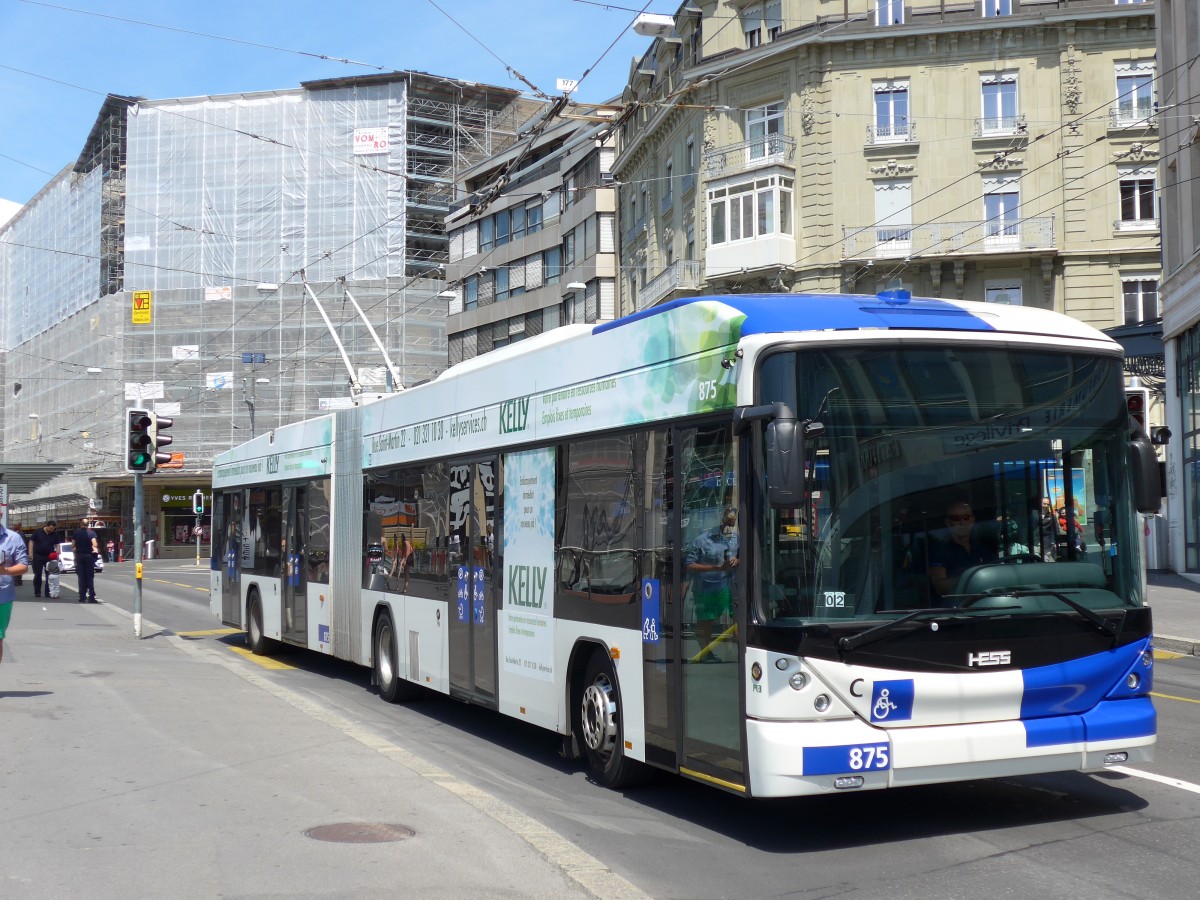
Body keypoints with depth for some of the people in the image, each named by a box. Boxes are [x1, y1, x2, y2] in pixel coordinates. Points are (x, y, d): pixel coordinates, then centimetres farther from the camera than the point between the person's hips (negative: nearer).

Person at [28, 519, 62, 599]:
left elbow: (57, 544, 7)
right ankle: (37, 592, 10)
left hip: (49, 557, 2)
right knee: (37, 575, 2)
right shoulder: (38, 532, -3)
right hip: (38, 556, -2)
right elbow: (31, 541, 0)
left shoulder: (55, 534, 3)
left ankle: (48, 592, 8)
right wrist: (30, 553, -7)